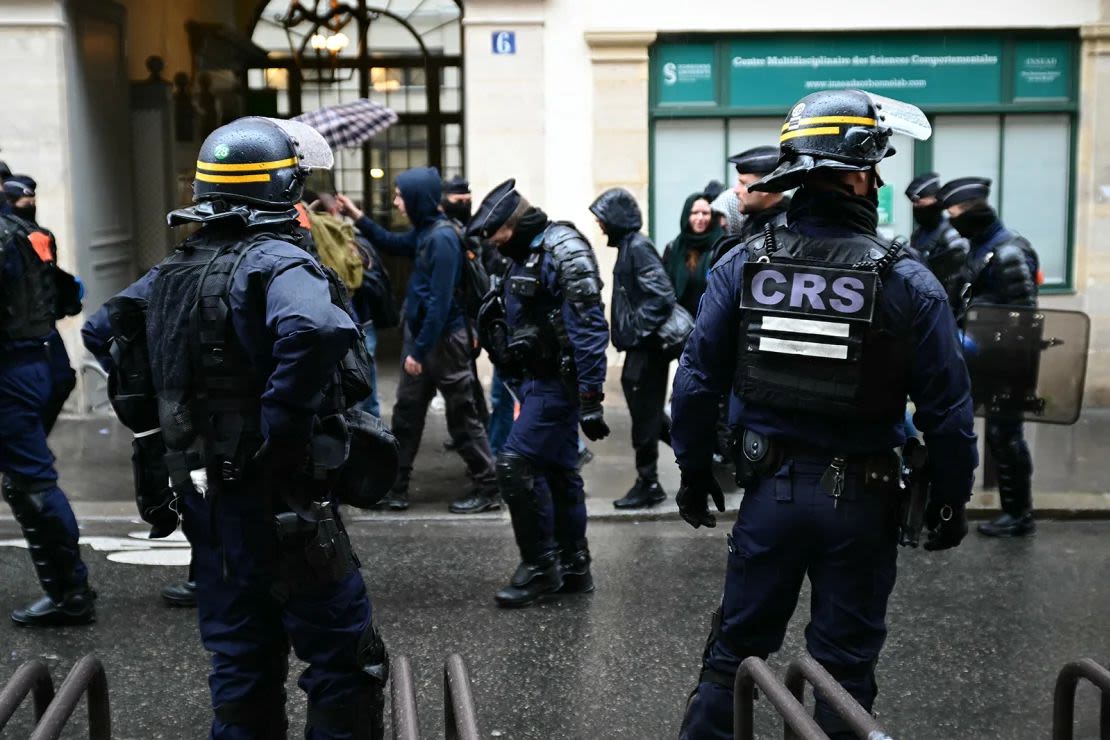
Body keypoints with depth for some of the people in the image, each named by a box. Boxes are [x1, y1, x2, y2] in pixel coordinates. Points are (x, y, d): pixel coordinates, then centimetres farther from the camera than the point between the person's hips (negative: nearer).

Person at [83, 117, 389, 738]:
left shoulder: (174, 271, 11)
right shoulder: (277, 262, -15)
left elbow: (103, 330, 25)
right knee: (348, 661, 1)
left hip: (203, 495, 8)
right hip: (277, 500, -8)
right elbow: (313, 332, -37)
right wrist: (282, 429, -25)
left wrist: (158, 416, 18)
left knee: (241, 658, 17)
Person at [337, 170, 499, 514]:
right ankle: (395, 486, 22)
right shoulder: (424, 231, 5)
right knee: (406, 412, 13)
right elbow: (392, 244, 28)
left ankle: (488, 489, 11)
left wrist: (420, 351, -20)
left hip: (444, 340, -9)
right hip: (419, 333, 9)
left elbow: (440, 302, -23)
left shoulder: (442, 238, -21)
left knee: (461, 417, 0)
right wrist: (358, 218, 17)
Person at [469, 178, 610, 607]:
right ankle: (573, 569, 23)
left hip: (558, 383, -10)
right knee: (558, 471, 14)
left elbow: (589, 327, -22)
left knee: (515, 465, -12)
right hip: (540, 379, 10)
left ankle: (540, 566, -1)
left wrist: (590, 398, -25)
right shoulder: (526, 255, 14)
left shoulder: (564, 251, -16)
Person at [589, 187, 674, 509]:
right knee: (646, 412, 14)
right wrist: (628, 331, 14)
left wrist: (636, 330, -19)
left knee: (644, 415, -2)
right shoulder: (628, 245, 13)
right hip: (639, 347, 9)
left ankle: (648, 485, 7)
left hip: (646, 349, -9)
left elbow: (662, 296, -23)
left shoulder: (638, 247, -15)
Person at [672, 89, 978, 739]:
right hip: (861, 503, -2)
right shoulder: (909, 284, -12)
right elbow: (948, 409, -9)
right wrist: (951, 502, 4)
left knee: (735, 650, 16)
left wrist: (695, 473, 9)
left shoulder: (743, 265, -6)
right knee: (845, 666, 12)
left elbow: (697, 381, -3)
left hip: (771, 490, 2)